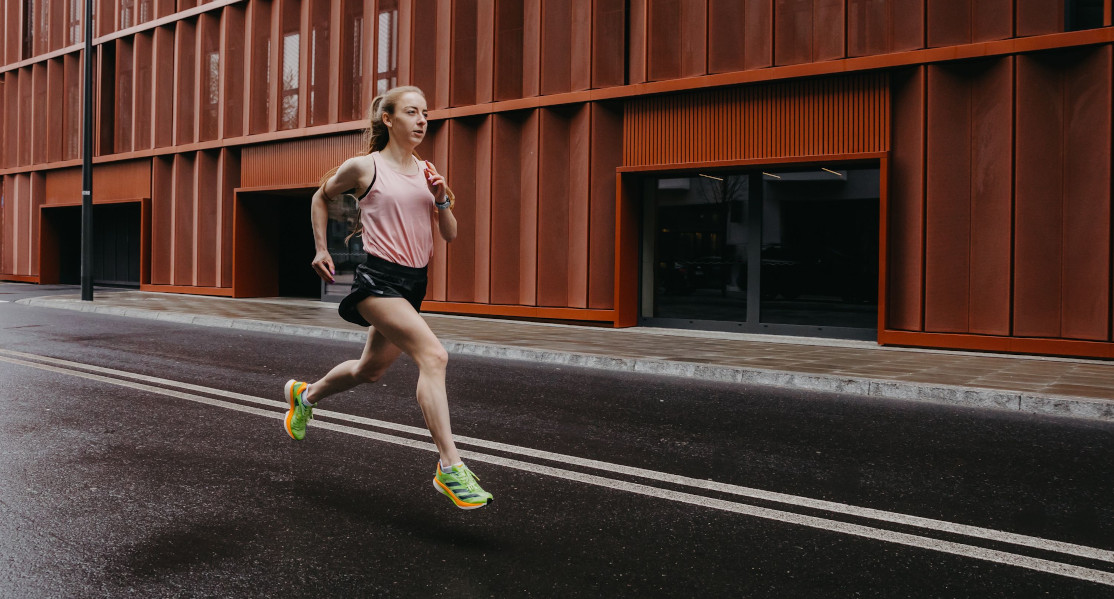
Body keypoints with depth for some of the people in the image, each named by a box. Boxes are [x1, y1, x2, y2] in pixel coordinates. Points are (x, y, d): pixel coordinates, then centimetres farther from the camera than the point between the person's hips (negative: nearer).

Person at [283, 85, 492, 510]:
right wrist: (321, 249, 12)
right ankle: (449, 467, -24)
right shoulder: (364, 166, -4)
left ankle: (305, 395, 51)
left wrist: (442, 200, -7)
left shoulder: (426, 171, 10)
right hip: (379, 278, -7)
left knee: (370, 370, 21)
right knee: (433, 355, -25)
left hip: (414, 282, 7)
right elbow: (321, 197, 14)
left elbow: (450, 234, 11)